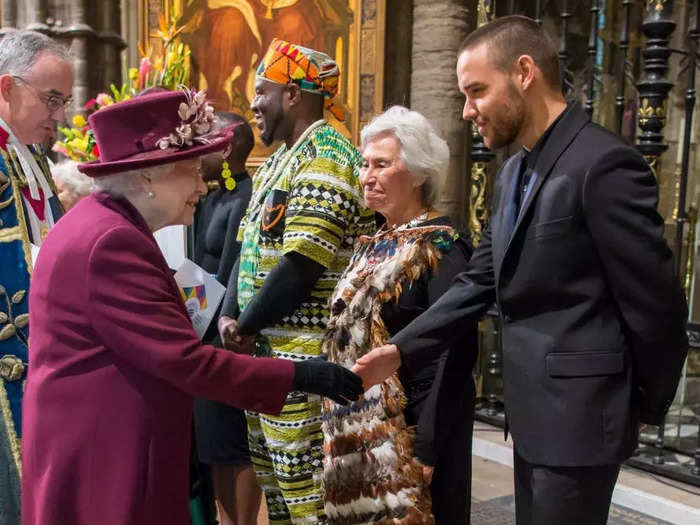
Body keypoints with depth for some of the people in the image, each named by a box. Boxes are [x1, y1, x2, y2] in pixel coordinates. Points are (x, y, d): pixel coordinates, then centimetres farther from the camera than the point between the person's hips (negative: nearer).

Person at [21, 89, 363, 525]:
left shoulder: (102, 225, 9)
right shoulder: (112, 242, -23)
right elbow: (185, 359, -25)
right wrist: (298, 375, -21)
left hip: (105, 444, 10)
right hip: (105, 459, -10)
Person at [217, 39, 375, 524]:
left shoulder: (325, 159, -15)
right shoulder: (278, 161, 15)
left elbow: (301, 266, -22)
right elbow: (250, 250, 14)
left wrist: (246, 327, -11)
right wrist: (230, 316, -2)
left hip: (300, 358, -9)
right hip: (265, 352, 9)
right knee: (275, 480, 20)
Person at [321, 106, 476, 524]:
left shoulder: (440, 248, -14)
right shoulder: (375, 245, 10)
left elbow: (452, 353, -18)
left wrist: (426, 448, -19)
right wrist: (339, 431, 13)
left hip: (406, 431, -8)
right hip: (356, 429, 8)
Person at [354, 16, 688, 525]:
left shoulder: (603, 163, -18)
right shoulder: (513, 173, 10)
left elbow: (655, 303, -15)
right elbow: (479, 282, 8)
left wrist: (647, 407, -2)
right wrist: (401, 350, -2)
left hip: (577, 412, -8)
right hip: (532, 410, 8)